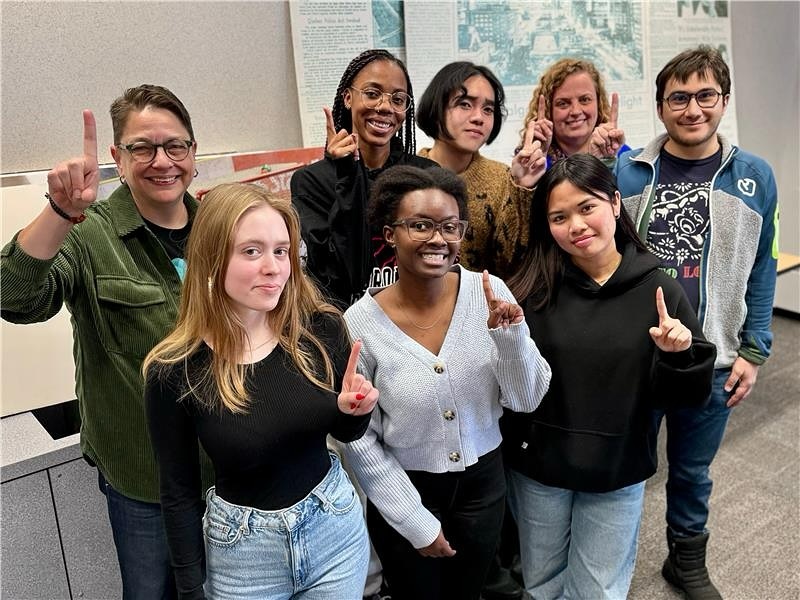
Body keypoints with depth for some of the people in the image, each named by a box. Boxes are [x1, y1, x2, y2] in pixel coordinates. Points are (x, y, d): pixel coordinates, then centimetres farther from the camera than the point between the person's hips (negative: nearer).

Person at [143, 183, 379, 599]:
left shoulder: (321, 328, -14)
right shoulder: (174, 371, -19)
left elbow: (345, 433, 1)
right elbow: (179, 491, -8)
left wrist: (354, 409, -21)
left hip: (337, 528, 2)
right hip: (242, 551, -2)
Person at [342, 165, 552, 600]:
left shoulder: (489, 293, -14)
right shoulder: (360, 324, -19)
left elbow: (527, 399, -9)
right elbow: (359, 440, -10)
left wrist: (510, 336, -27)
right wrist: (416, 522, -8)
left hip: (483, 484, 2)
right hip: (403, 491, -2)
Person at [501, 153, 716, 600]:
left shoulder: (658, 289, -10)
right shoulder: (533, 287, -13)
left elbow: (691, 397, -4)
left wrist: (679, 357, -24)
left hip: (618, 472, 0)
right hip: (538, 465, 0)